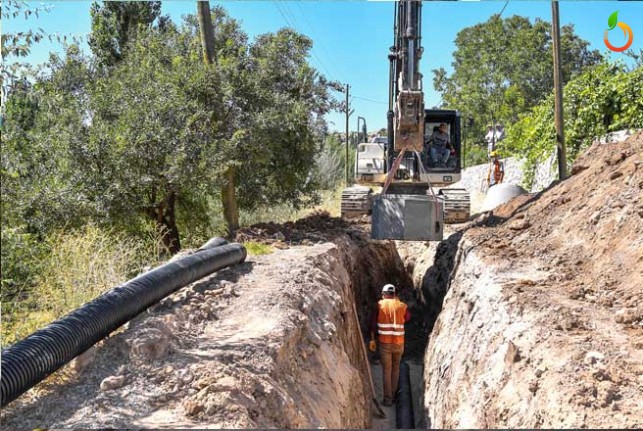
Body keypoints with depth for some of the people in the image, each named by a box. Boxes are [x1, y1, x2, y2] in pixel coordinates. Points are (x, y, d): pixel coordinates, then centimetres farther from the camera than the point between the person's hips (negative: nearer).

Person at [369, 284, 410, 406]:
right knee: (396, 368, 20)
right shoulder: (402, 306, 3)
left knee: (386, 370, 4)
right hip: (399, 343, 2)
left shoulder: (379, 305, -1)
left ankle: (388, 398, 4)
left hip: (385, 342, -2)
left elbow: (373, 322, -5)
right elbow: (408, 318, 23)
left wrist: (372, 339, 0)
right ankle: (393, 394, 26)